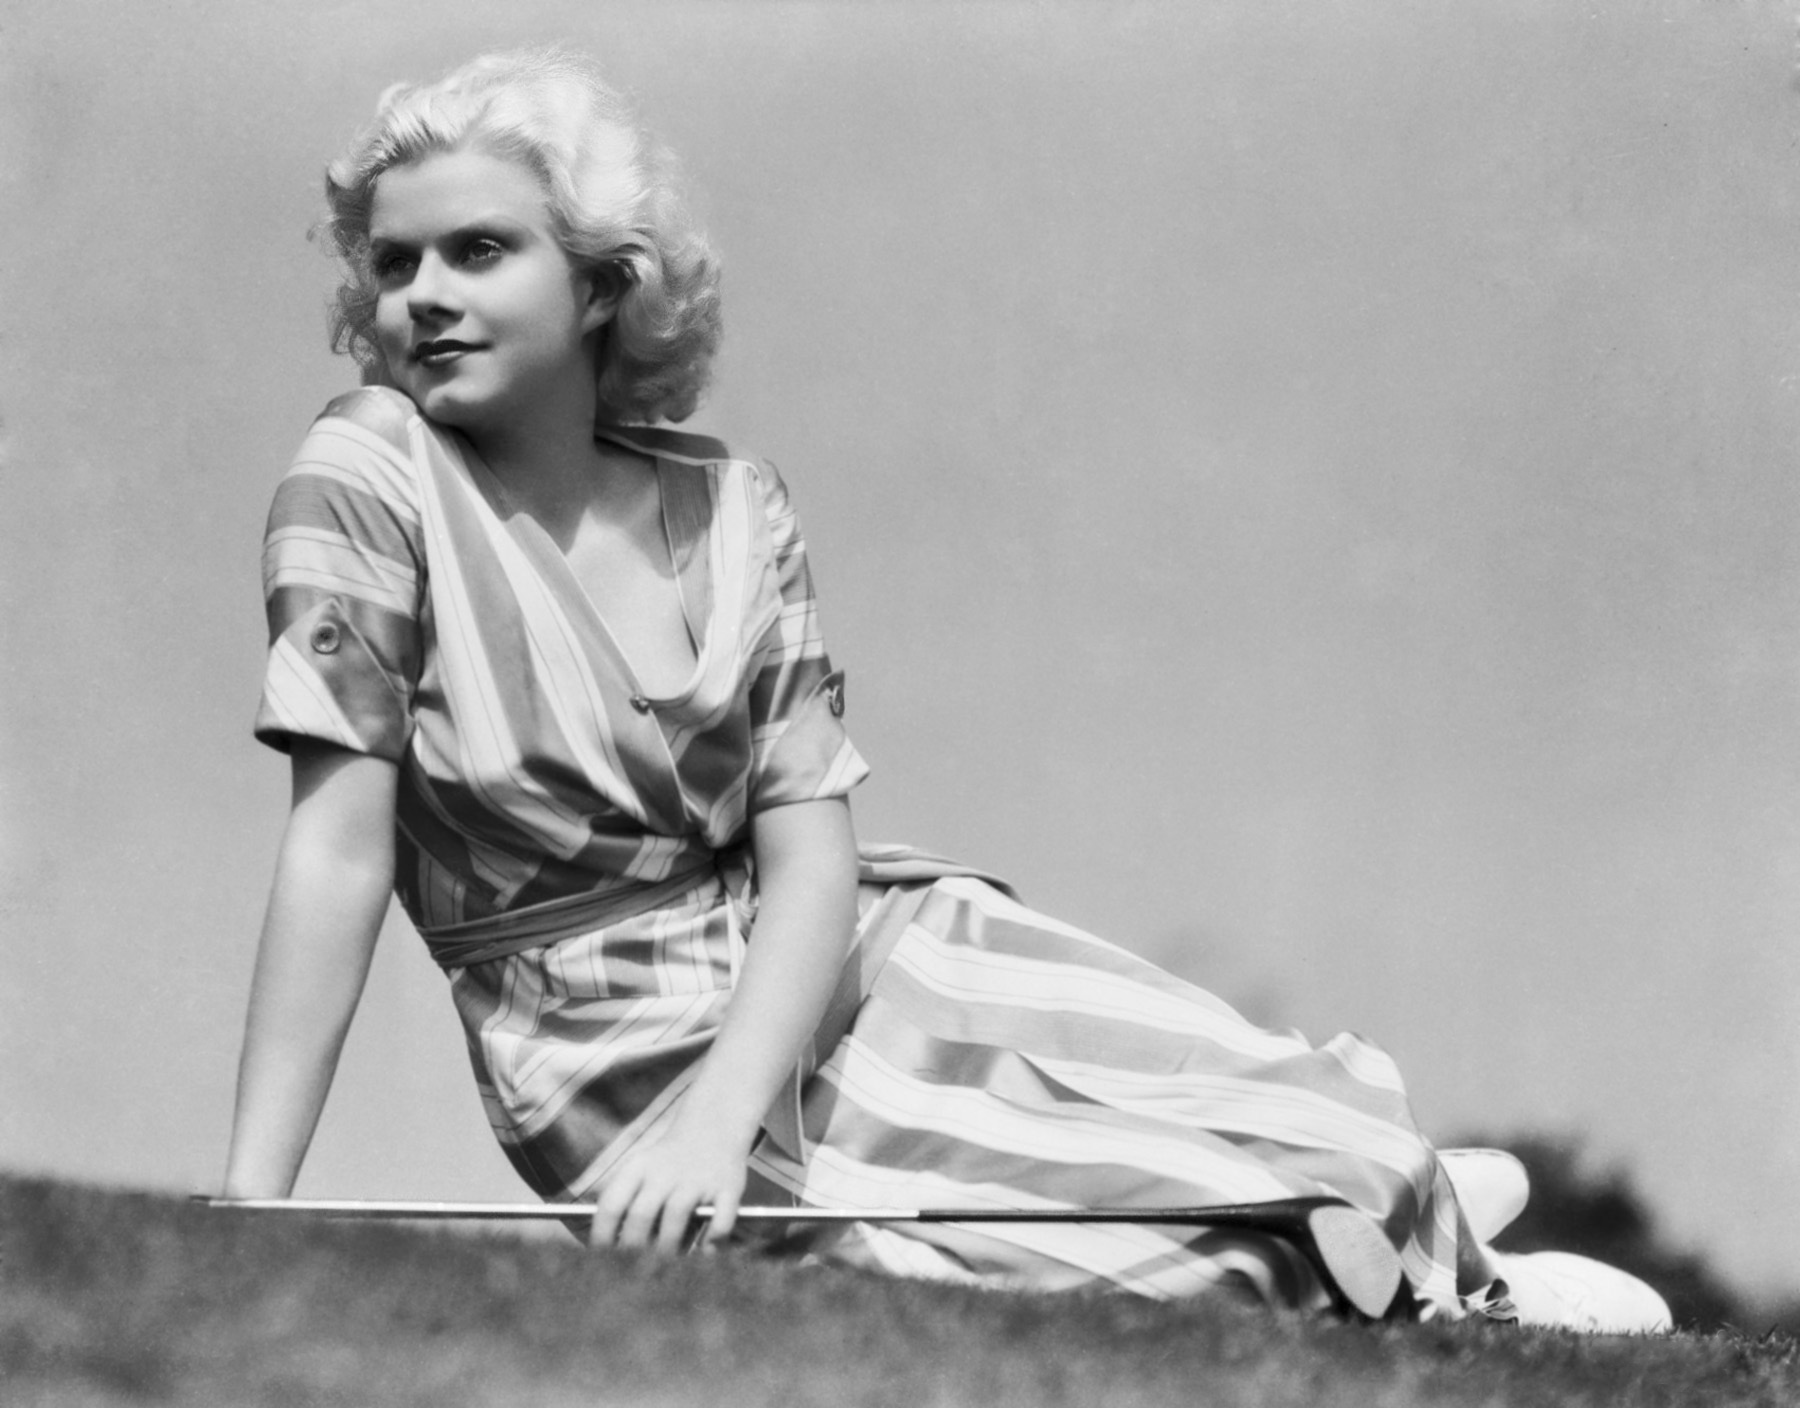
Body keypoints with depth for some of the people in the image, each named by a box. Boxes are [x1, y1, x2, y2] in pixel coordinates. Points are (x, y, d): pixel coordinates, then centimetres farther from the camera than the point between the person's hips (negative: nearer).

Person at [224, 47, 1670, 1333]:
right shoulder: (369, 480, -11)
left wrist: (722, 1113, -26)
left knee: (1308, 1124, -12)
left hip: (837, 962, 4)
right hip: (626, 1067, -4)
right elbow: (339, 852, -15)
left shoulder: (729, 509, -1)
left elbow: (812, 852, -8)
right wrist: (250, 1204, -23)